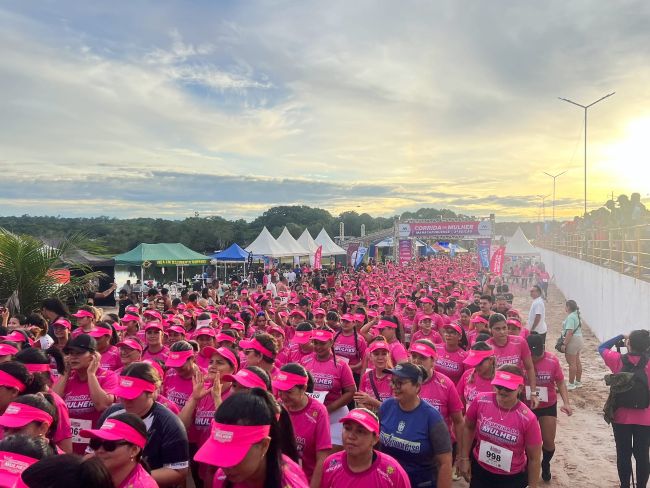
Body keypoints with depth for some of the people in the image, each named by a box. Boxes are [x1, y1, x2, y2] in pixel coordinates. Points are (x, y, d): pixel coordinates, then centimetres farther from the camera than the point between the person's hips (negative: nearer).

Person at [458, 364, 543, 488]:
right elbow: (468, 428, 2)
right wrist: (464, 458, 5)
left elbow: (534, 459, -9)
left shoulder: (528, 419, -21)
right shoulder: (480, 401, -17)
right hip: (479, 470, 2)